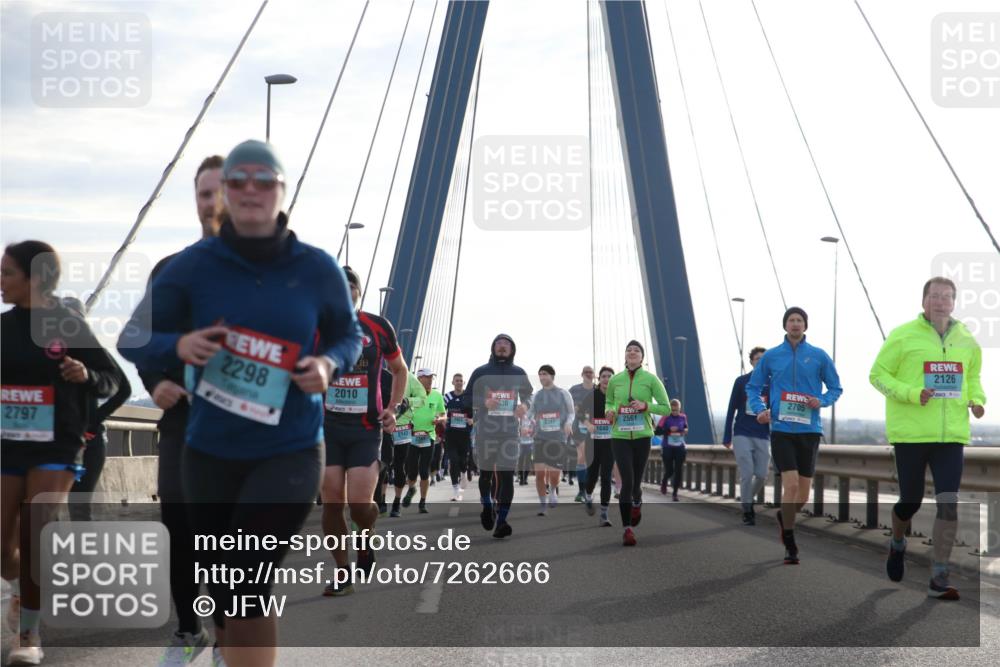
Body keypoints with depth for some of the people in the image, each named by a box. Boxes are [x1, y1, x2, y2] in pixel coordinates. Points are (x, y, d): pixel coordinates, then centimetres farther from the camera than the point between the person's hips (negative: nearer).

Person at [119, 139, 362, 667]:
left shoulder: (316, 268, -5)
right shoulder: (194, 264, -5)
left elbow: (348, 336, 10)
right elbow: (133, 340, 0)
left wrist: (328, 364, -13)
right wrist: (178, 346, -21)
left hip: (290, 452, -2)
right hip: (209, 453, 2)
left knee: (243, 585, -17)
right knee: (225, 594, 13)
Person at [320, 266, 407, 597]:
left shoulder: (378, 327, 1)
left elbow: (399, 370, 14)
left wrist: (392, 408, 2)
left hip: (366, 429, -1)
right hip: (328, 427, 1)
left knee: (360, 504, -11)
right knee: (332, 503, -2)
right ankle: (343, 573, 14)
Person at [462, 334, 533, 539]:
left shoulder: (519, 373, 10)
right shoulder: (481, 372, 5)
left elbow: (528, 394, 23)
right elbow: (466, 398, 5)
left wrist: (524, 405, -1)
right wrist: (484, 402, -15)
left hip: (509, 430, 0)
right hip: (485, 430, 0)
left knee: (506, 475, -10)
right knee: (486, 472, 8)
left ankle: (501, 520, -14)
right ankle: (486, 507, 35)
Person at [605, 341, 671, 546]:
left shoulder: (651, 379, -3)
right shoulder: (615, 380, 4)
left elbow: (666, 408, -2)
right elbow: (608, 402, 21)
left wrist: (645, 406, -18)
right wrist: (609, 411, -2)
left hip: (642, 436, 0)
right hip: (620, 436, 0)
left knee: (636, 482, 8)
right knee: (627, 481, -13)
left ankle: (637, 503, 46)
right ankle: (627, 529, -7)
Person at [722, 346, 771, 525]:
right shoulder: (741, 382, 2)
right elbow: (731, 410, 4)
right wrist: (727, 437, 1)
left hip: (763, 437, 2)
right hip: (742, 435, -2)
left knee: (762, 475, -1)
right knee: (747, 474, -9)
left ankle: (748, 499, 27)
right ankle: (747, 511, 6)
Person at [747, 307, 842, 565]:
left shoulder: (819, 356, 4)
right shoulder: (771, 356, 5)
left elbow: (836, 388, 10)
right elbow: (753, 387, 12)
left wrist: (822, 401, -10)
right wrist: (760, 409, -6)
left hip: (809, 429, 1)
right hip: (781, 429, -1)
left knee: (804, 489, 7)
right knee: (790, 485, -13)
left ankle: (785, 518, 39)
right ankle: (790, 546, -3)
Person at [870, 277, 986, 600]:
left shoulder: (967, 340, 9)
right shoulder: (903, 335, -4)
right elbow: (877, 374, -3)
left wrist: (977, 399, 3)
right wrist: (911, 394, -17)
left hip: (952, 435, 3)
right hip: (910, 433, -3)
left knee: (948, 503, -7)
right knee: (911, 500, 7)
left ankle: (939, 577, 0)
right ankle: (897, 544, 41)